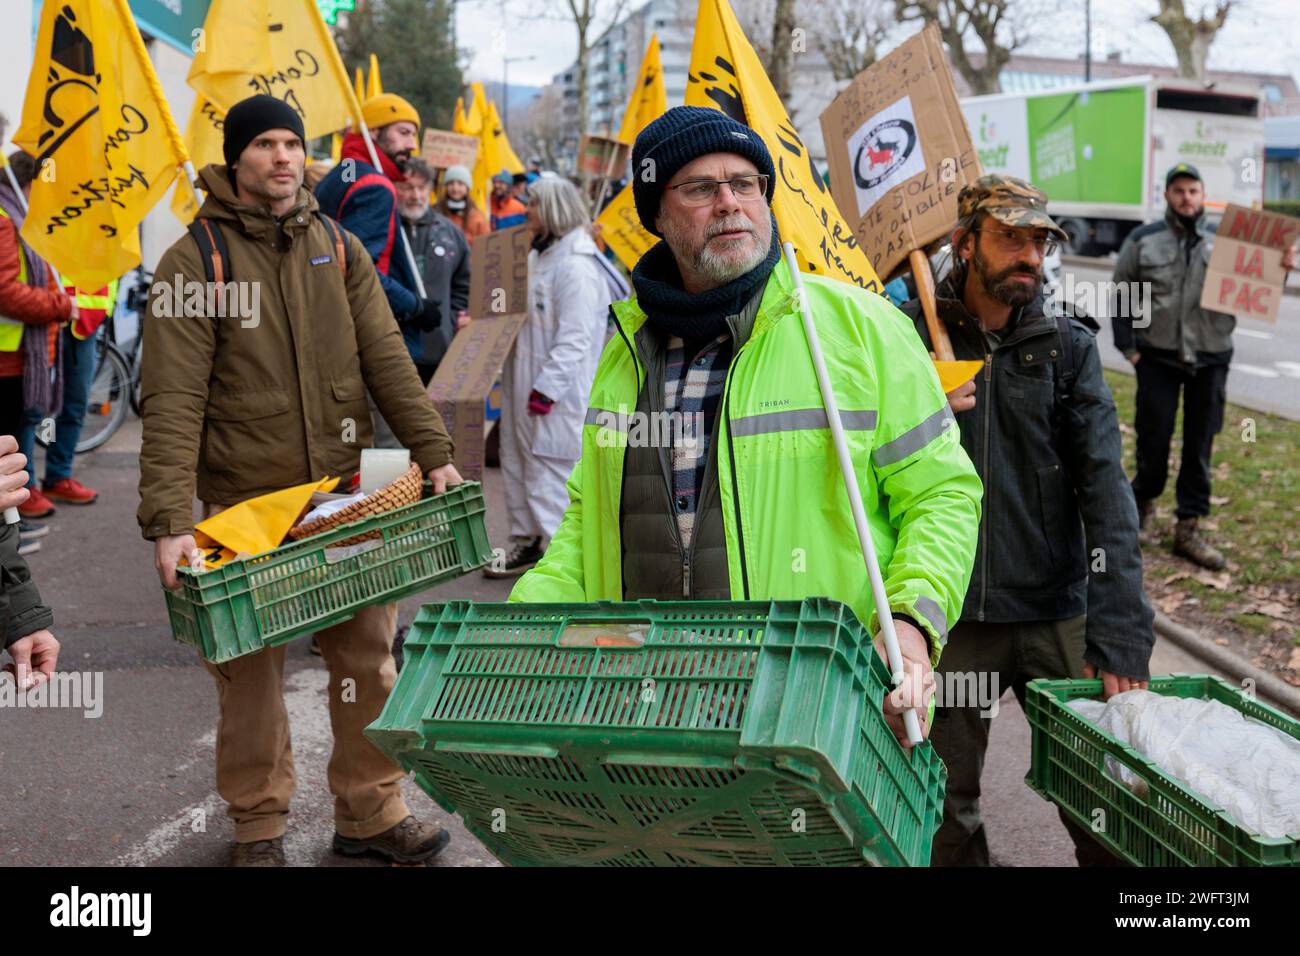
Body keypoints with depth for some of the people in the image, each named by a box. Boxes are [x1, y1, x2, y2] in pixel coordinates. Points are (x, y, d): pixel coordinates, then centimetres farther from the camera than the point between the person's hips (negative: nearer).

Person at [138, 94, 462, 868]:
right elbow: (173, 401, -12)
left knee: (368, 653, 7)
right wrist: (169, 520, -20)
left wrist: (434, 454, -6)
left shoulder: (339, 247, 7)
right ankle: (260, 826, 24)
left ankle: (370, 812, 23)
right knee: (251, 667, 6)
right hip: (244, 503, -3)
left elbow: (387, 360, 4)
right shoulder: (195, 260, -6)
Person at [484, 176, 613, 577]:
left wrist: (547, 388, -25)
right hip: (524, 388, 11)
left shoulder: (576, 267, -17)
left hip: (555, 397, -11)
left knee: (549, 472, -6)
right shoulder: (538, 257, 16)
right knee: (517, 464, 18)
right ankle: (527, 541, 30)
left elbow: (573, 340, -22)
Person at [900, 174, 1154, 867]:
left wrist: (1119, 634, -15)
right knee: (943, 816, 9)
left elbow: (1105, 489, -5)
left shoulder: (1068, 344, 2)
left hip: (1056, 617, 1)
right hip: (946, 620, 0)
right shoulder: (906, 335, 0)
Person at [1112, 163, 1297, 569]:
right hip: (1158, 358, -1)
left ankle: (1188, 528, 13)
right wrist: (1128, 347, -2)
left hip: (1210, 361, 2)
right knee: (1154, 438, 5)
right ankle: (1144, 504, 31)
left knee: (1200, 445, 5)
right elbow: (1122, 296, 4)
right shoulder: (1143, 240, 2)